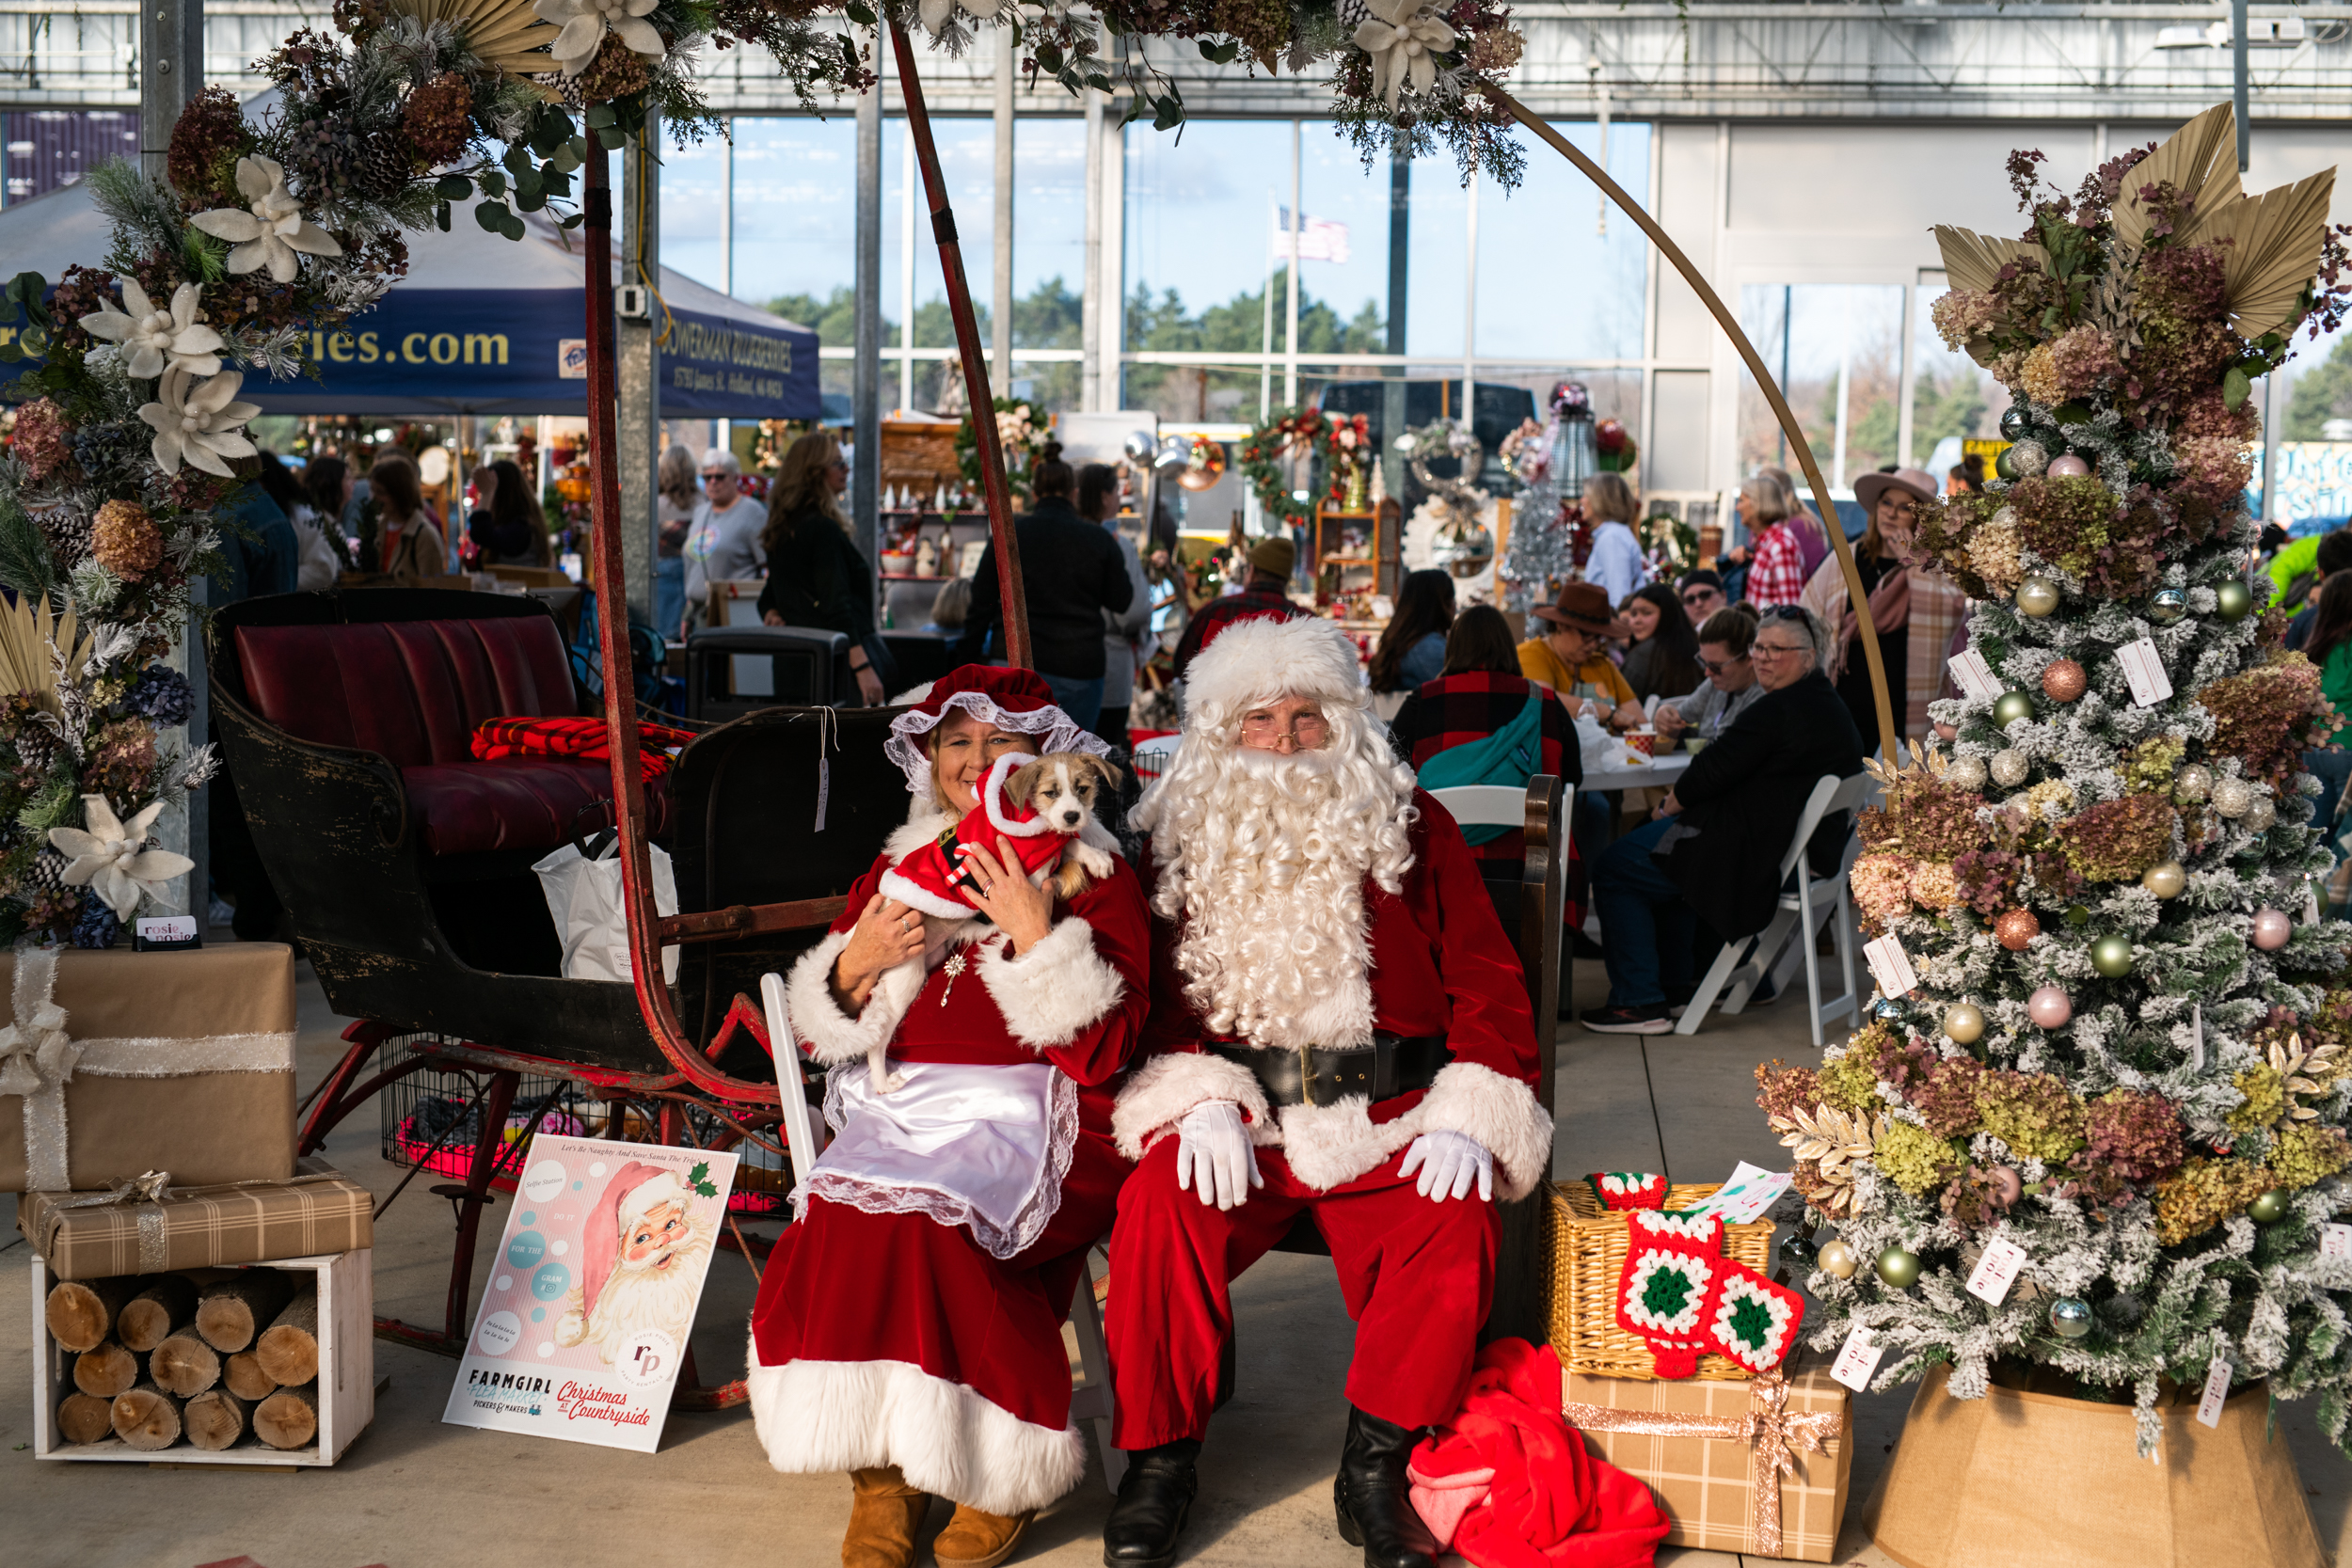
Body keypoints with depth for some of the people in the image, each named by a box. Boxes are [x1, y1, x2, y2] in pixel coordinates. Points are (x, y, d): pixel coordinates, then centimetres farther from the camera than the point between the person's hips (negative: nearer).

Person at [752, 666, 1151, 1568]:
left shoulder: (1096, 880, 7)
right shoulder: (895, 874, 19)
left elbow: (1102, 1053, -6)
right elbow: (823, 1040, 18)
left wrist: (1038, 938, -15)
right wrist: (855, 967, -2)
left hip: (1029, 1122, -4)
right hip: (900, 1112, 4)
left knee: (919, 1213, -32)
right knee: (843, 1213, -29)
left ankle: (1001, 1467, -13)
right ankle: (884, 1469, -16)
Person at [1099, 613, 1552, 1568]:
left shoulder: (1410, 827, 9)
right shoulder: (1182, 841, 12)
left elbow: (1486, 977, 6)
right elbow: (1159, 991, 10)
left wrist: (1469, 1117, -8)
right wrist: (1203, 1100, -9)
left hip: (1390, 1126, 0)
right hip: (1241, 1120, 1)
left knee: (1454, 1227, -29)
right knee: (1160, 1210, -29)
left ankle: (1376, 1466, -11)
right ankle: (1159, 1459, -10)